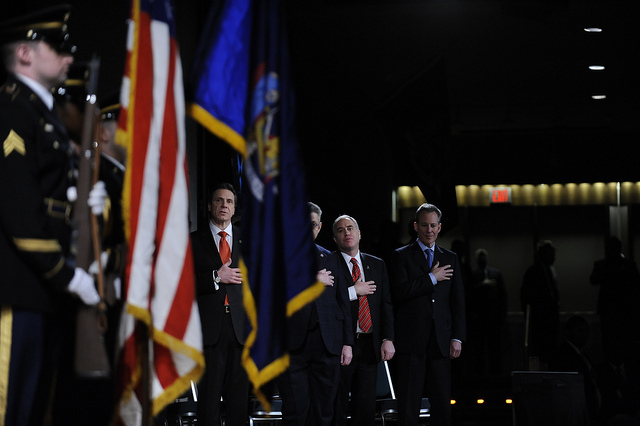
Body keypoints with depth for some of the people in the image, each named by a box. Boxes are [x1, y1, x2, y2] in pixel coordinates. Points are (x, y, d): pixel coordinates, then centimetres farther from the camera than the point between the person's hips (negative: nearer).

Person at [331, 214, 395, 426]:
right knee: (336, 409, 0)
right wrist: (354, 291, -12)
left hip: (369, 345, 4)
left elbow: (386, 304, 9)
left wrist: (388, 339, -1)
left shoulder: (377, 265, 14)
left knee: (366, 409, 5)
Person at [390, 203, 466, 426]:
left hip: (441, 341, 3)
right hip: (412, 340, -3)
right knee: (408, 403, -3)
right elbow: (400, 291, -10)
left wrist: (458, 337, 3)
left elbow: (458, 301, 12)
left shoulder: (450, 258, 15)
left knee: (442, 403, 2)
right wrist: (432, 278, -8)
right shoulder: (402, 256, 5)